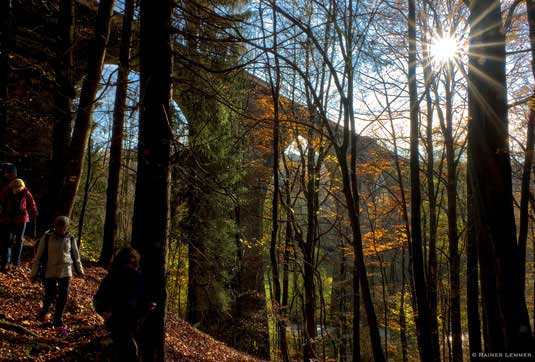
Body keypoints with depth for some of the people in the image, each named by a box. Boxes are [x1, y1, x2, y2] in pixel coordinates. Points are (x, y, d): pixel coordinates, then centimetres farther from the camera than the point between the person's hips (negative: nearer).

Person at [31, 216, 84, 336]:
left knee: (63, 298, 0)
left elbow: (76, 255, 11)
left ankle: (58, 322, 14)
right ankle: (44, 310, 38)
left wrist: (79, 270, 18)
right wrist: (34, 273, 0)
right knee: (50, 296, 3)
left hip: (66, 272, 2)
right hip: (50, 272, -2)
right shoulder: (47, 237, -8)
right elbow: (38, 256, -2)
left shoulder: (70, 238, -1)